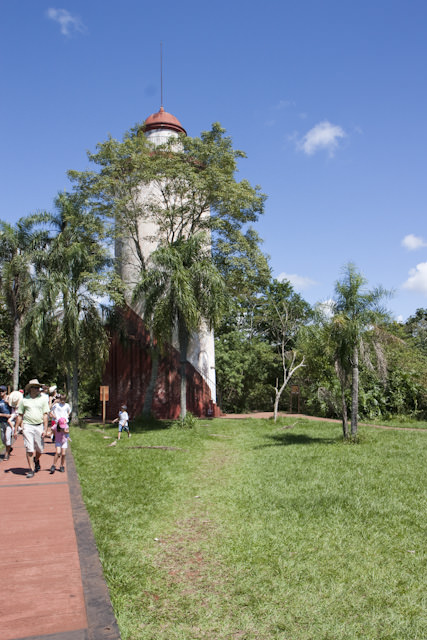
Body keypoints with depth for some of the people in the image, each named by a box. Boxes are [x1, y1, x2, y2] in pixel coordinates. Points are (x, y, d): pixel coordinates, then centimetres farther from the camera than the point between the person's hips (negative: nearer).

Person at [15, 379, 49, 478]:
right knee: (29, 449, -4)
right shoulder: (24, 400, 5)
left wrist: (45, 429, -6)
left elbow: (45, 414, 0)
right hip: (27, 426, -1)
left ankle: (36, 461, 39)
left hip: (39, 426, 1)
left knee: (40, 449, 8)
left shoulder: (43, 399, 4)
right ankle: (31, 469, 5)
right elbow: (20, 415, 9)